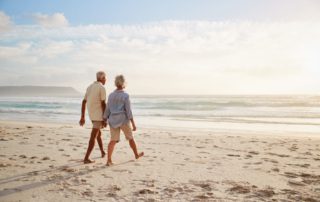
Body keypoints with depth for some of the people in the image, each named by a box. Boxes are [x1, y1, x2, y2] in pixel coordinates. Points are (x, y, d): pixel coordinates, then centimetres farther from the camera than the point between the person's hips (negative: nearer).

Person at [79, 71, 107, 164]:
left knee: (98, 133, 24)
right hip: (98, 115, -8)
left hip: (91, 115, 8)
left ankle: (102, 152, 38)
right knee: (93, 136, -7)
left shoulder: (90, 87, 11)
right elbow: (103, 104, -16)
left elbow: (84, 102, 9)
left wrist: (82, 117, 11)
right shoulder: (101, 88, -12)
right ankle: (86, 158, -9)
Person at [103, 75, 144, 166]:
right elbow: (128, 110, -14)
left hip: (113, 120, 4)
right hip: (123, 120, -4)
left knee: (113, 140, 3)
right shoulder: (125, 95, -11)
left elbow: (107, 110, 6)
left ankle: (109, 160, -9)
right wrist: (133, 124, -12)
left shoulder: (111, 95, 4)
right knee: (130, 137, 15)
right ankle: (136, 154, 33)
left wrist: (105, 121, 14)